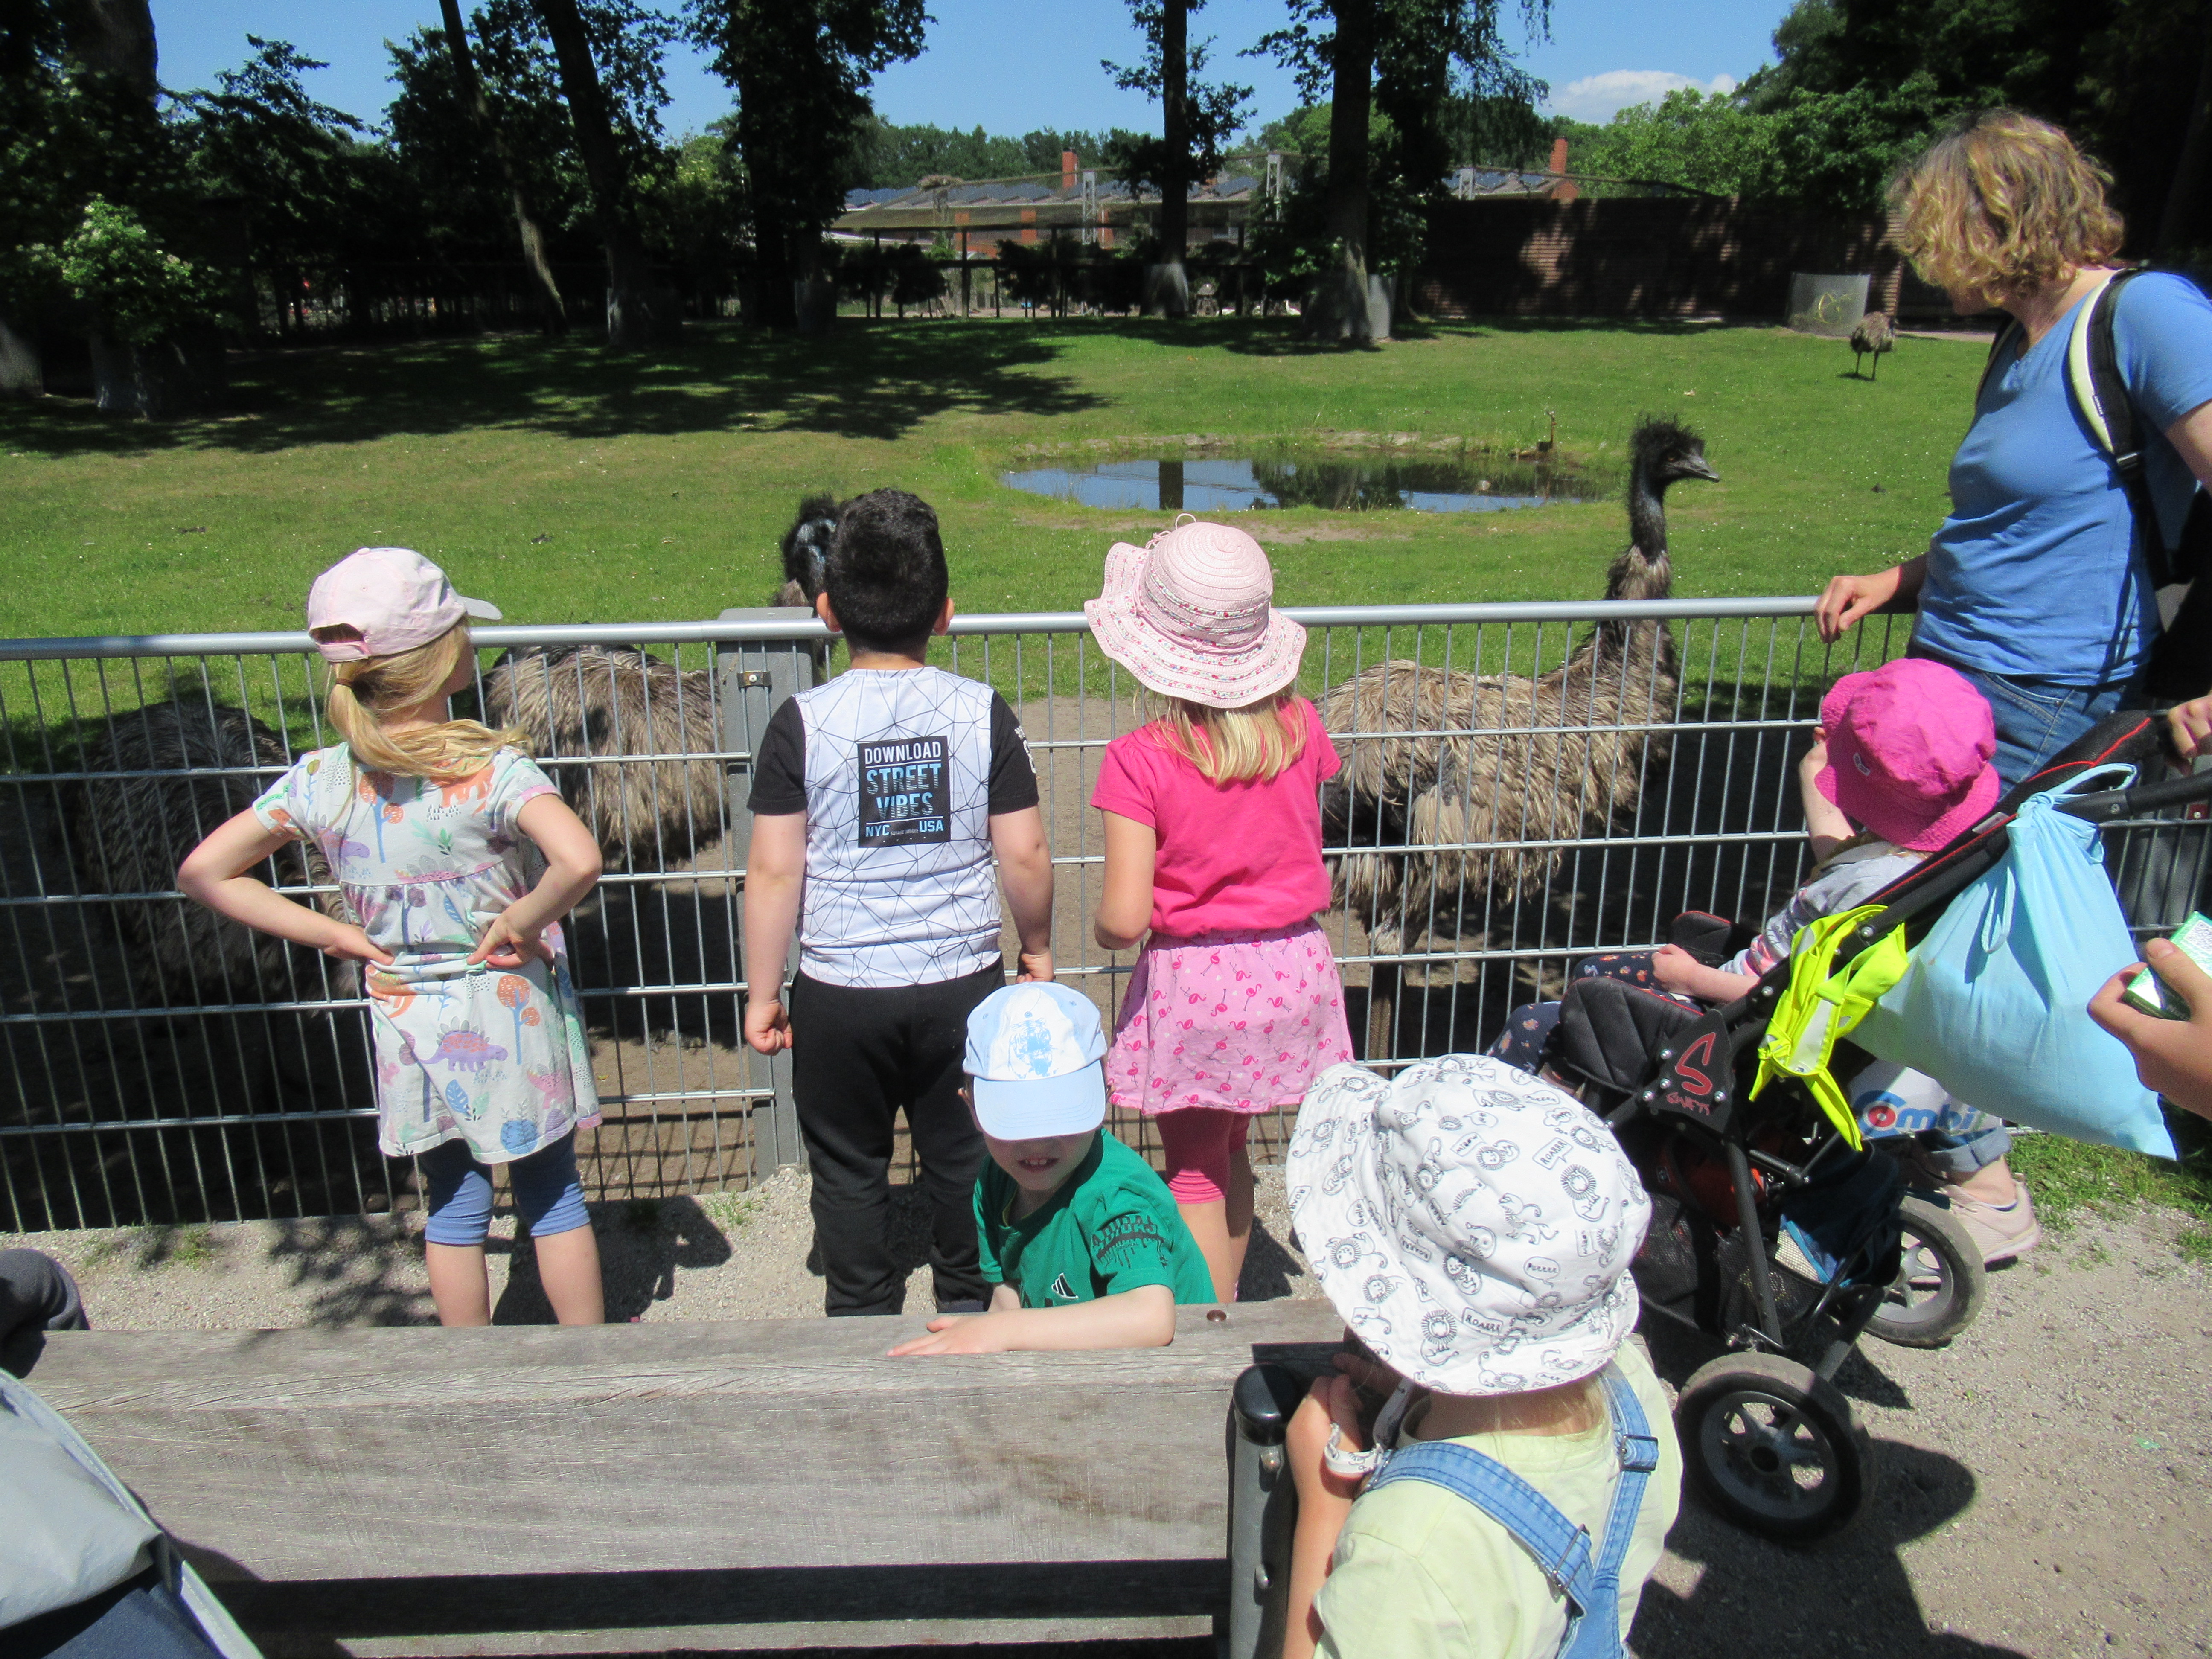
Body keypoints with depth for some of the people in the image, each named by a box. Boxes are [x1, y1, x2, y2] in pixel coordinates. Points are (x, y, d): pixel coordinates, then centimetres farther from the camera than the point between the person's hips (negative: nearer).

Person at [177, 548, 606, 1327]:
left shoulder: (321, 780, -9)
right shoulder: (492, 768, -23)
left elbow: (203, 870, -4)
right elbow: (579, 861, -40)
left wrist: (332, 934, -3)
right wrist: (521, 923, -21)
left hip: (409, 1024, 4)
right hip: (511, 1018, -3)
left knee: (453, 1207, 20)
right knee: (551, 1196, 15)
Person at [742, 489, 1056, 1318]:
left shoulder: (802, 723, -10)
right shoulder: (984, 713, -7)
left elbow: (772, 872, -9)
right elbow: (1025, 857, -5)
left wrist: (762, 993, 2)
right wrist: (1038, 946, 13)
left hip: (839, 993, -1)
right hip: (963, 981, 1)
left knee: (848, 1173, 17)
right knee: (965, 1165, 18)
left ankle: (862, 1318, 31)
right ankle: (972, 1307, 35)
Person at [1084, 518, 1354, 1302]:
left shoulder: (1140, 759, -19)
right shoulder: (1300, 726, -7)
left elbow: (1124, 918, -21)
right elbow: (1306, 843, 7)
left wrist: (1104, 929, 0)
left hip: (1192, 982, -5)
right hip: (1294, 971, 5)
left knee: (1194, 1172, 15)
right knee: (1229, 1150, 26)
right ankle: (1224, 1310, 43)